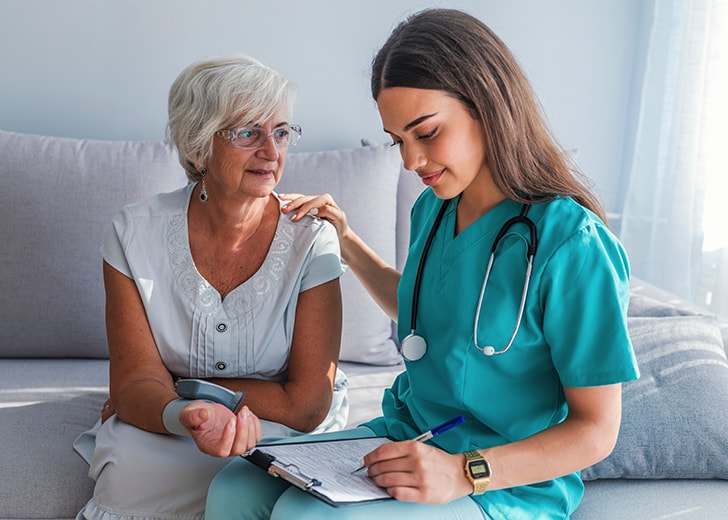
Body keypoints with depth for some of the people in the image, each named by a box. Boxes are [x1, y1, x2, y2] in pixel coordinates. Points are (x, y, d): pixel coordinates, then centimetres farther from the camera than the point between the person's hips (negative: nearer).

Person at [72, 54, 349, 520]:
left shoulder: (311, 240, -12)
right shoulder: (135, 234, -9)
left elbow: (307, 405, -14)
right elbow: (137, 381, -14)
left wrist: (184, 388, -13)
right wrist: (184, 414, -38)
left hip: (285, 435, -2)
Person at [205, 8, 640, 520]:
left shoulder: (569, 243, -20)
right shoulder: (433, 208, 4)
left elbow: (595, 430, -15)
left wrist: (464, 473, -26)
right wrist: (346, 242, 17)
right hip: (407, 434, 7)